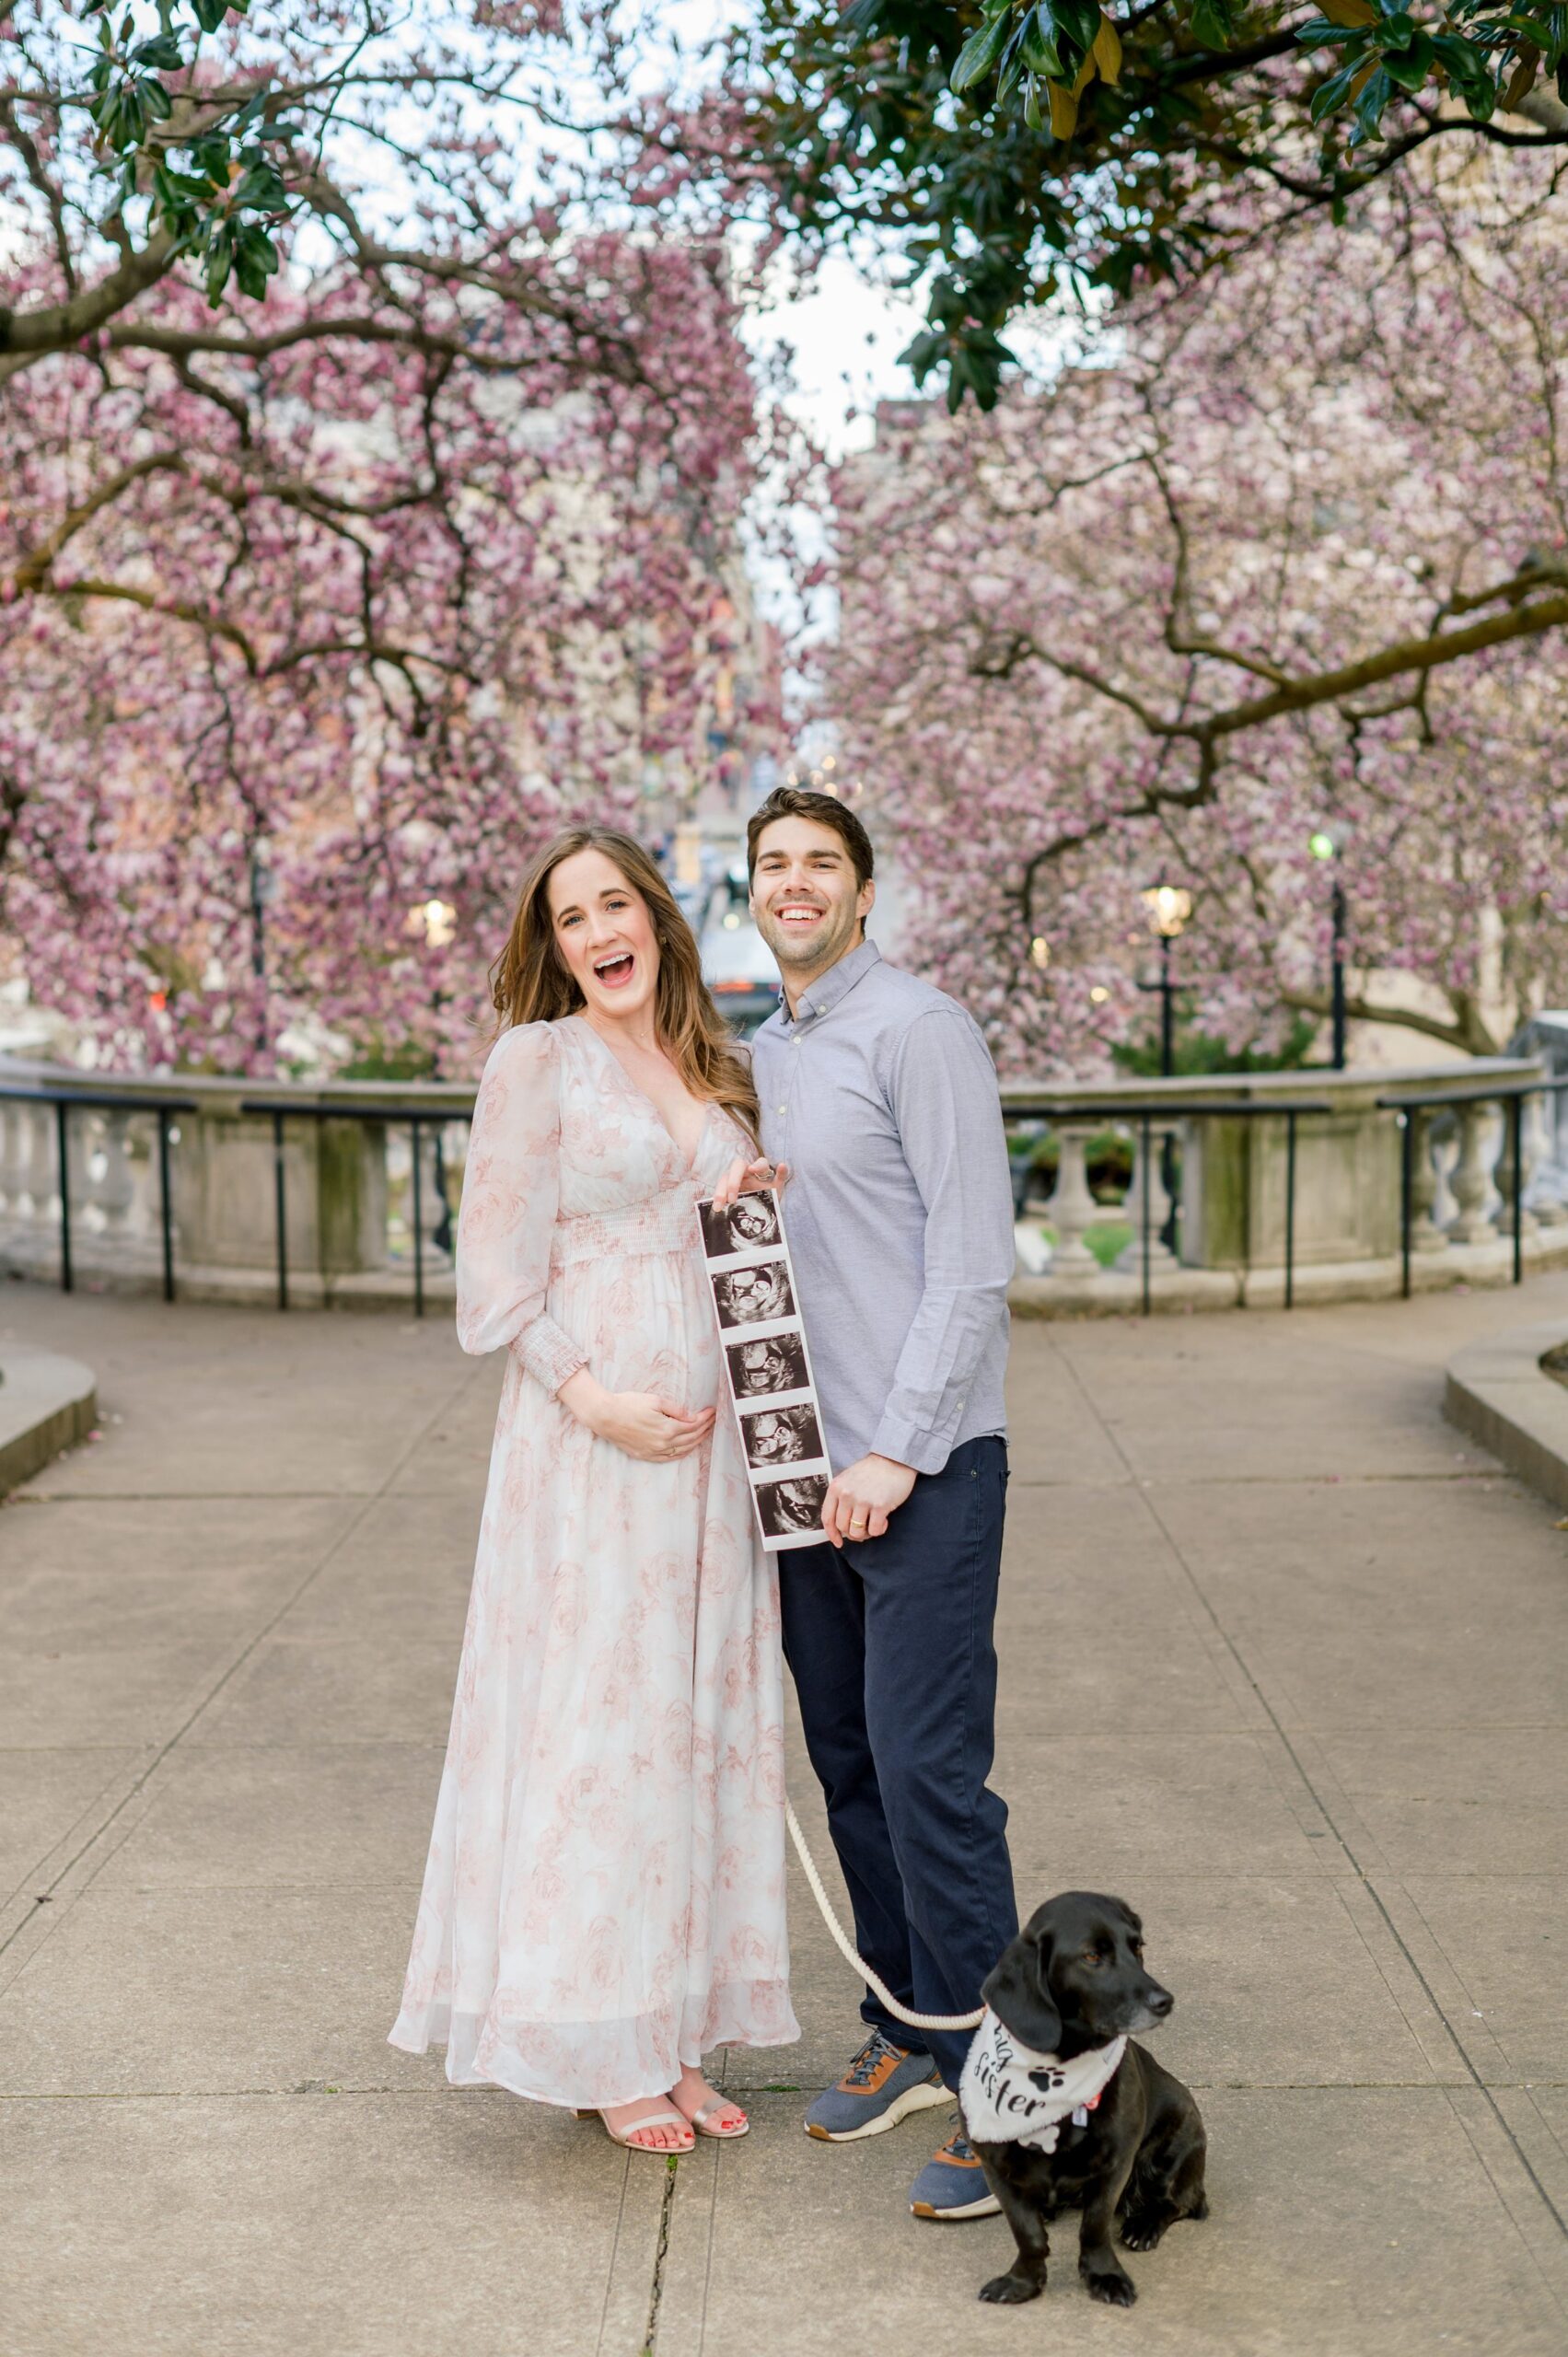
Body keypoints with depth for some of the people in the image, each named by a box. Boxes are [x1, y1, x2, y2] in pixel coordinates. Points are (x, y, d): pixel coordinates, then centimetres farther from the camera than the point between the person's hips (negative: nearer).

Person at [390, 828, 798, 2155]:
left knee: (699, 1721, 9)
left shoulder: (715, 1072, 14)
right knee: (595, 1718, -2)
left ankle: (674, 2031, 20)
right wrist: (591, 1394, -17)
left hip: (708, 1433, 6)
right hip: (588, 1428, -6)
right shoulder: (538, 1061, -3)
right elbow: (504, 1270, -7)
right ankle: (595, 2049, 11)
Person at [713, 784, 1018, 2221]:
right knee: (848, 1765, 11)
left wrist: (896, 1453, -17)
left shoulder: (916, 1029, -7)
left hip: (922, 1468, -8)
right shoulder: (760, 1056, 17)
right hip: (809, 1461, 8)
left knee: (928, 1774, -9)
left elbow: (973, 1258, -14)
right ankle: (908, 2035, 25)